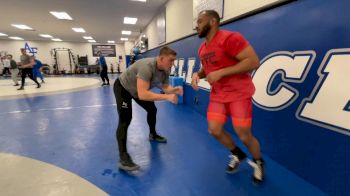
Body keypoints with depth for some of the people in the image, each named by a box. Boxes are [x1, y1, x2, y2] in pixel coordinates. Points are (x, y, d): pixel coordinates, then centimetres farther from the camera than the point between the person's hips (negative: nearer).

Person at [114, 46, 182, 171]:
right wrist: (167, 97, -48)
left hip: (137, 89, 8)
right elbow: (142, 94, -49)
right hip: (122, 87, -8)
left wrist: (174, 90, -27)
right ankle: (123, 158, -13)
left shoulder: (166, 70, -15)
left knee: (152, 110, 15)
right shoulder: (147, 67, -41)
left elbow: (165, 87, -5)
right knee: (125, 119, -19)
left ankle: (152, 135, 39)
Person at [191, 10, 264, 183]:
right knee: (214, 130, 4)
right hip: (218, 95, 7)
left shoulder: (230, 38, -18)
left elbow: (254, 61, -23)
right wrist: (197, 74, -2)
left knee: (244, 135, -1)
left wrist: (221, 72, -26)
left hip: (239, 94, -7)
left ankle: (258, 162, 33)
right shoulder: (202, 49, 8)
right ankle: (238, 155, 33)